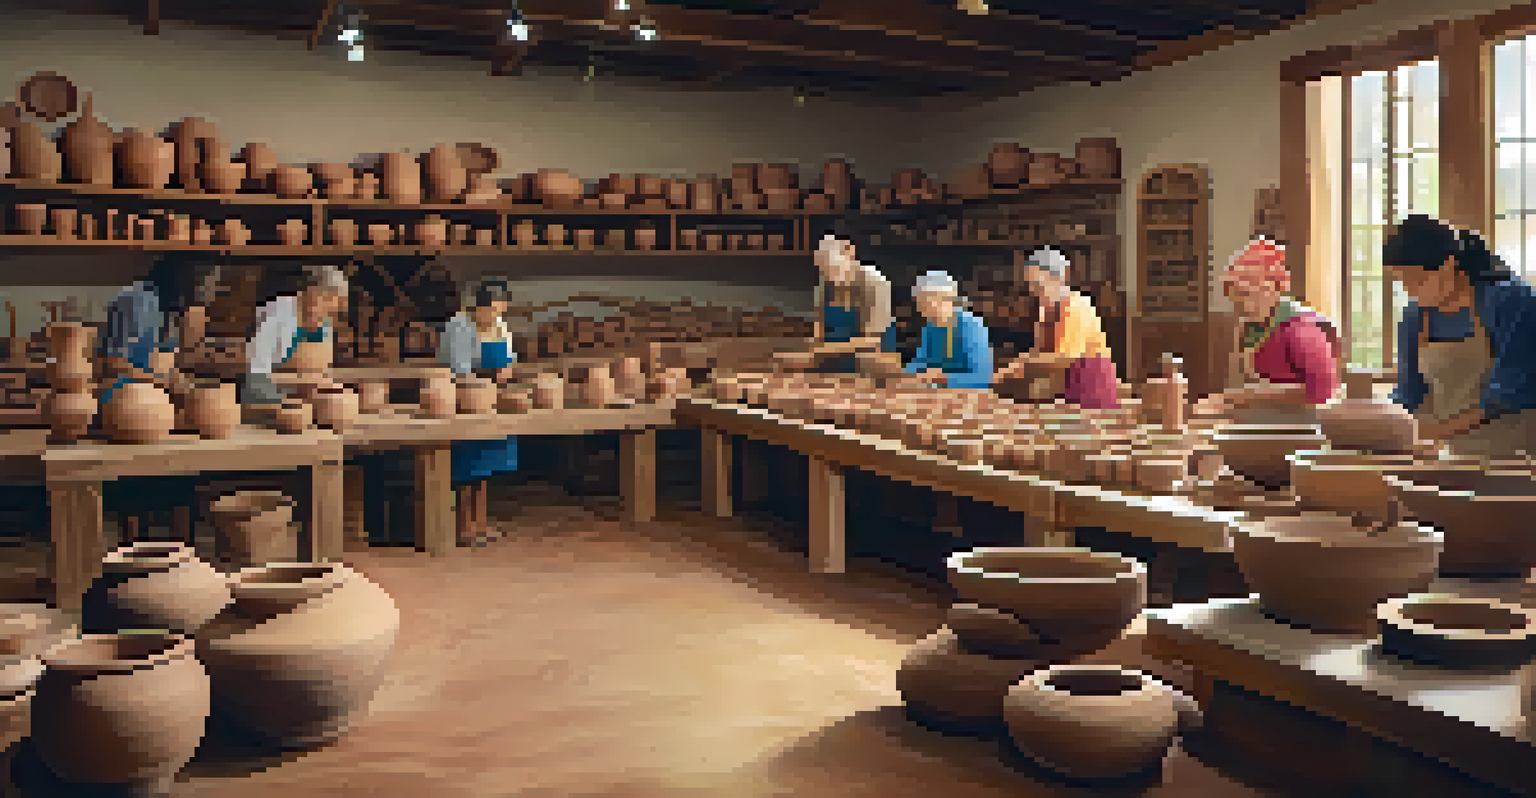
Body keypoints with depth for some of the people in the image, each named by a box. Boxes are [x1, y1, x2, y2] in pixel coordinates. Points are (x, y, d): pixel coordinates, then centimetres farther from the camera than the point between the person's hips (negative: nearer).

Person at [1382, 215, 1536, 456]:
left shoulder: (1510, 301, -11)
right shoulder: (1414, 319, 2)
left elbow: (1508, 393, -17)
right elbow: (1409, 392, 9)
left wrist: (1436, 431, -26)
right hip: (1458, 452, 4)